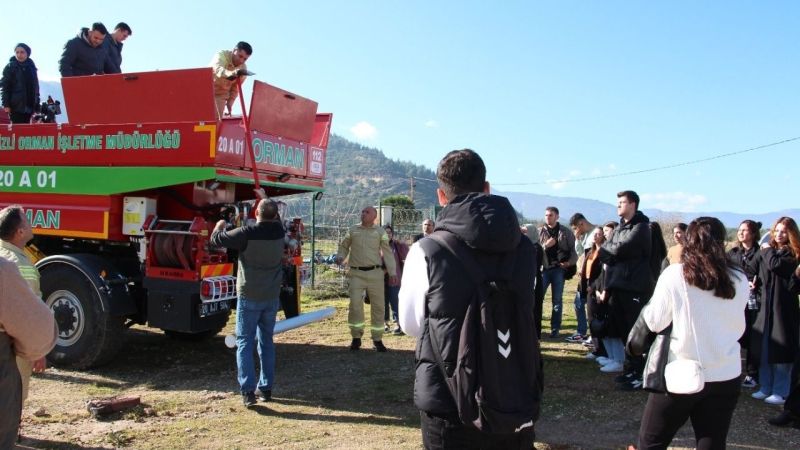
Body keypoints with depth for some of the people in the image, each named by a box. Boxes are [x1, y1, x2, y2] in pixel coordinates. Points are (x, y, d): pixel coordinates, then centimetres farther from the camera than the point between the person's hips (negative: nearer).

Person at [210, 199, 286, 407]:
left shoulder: (247, 233, -17)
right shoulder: (279, 231, -4)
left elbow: (216, 239, -5)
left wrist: (219, 225, 14)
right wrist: (269, 204, 32)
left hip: (249, 298, -4)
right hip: (271, 298, 4)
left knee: (244, 343, 3)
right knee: (267, 342, 15)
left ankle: (248, 391, -4)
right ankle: (266, 388, 20)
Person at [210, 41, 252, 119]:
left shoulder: (243, 68, -7)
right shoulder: (221, 55, -20)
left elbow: (235, 88, 3)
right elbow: (219, 70, -43)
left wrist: (230, 102, -8)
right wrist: (233, 73, -62)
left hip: (222, 95, 3)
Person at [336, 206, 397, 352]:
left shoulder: (380, 232, 7)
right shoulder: (352, 230, 10)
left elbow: (387, 252, 5)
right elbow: (344, 246, 19)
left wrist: (392, 272, -1)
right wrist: (340, 257, -2)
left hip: (375, 273, 0)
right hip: (357, 273, 0)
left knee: (378, 306, 3)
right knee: (355, 304, -8)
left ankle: (377, 339, 14)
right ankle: (356, 337, 5)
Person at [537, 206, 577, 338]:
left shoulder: (566, 232, 4)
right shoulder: (539, 231, 5)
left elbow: (574, 248, 4)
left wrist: (570, 262, -10)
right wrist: (545, 245, -17)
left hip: (559, 269, 0)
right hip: (543, 268, 0)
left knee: (557, 300, 5)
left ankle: (555, 329, 11)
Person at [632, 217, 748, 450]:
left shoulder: (674, 274, -11)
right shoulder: (739, 280, -2)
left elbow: (655, 323, -7)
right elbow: (739, 328, 9)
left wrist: (646, 309, 12)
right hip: (726, 376, 3)